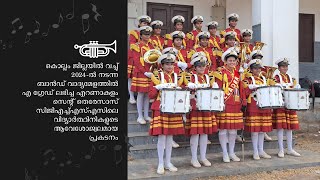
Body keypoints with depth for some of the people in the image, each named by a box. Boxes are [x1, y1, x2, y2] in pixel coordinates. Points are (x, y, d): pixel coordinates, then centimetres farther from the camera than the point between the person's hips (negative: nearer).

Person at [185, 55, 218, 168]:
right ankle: (194, 159, 9)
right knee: (195, 133, -3)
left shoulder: (207, 77, 14)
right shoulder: (192, 77, -2)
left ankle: (203, 157, 20)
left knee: (205, 133, 9)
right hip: (195, 108, -5)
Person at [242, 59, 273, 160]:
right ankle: (255, 152, 7)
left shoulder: (264, 79, 17)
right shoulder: (248, 79, -1)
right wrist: (255, 88, -19)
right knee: (254, 130, -3)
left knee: (263, 129, 9)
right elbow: (245, 92, -12)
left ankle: (261, 151, 19)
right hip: (253, 107, -5)